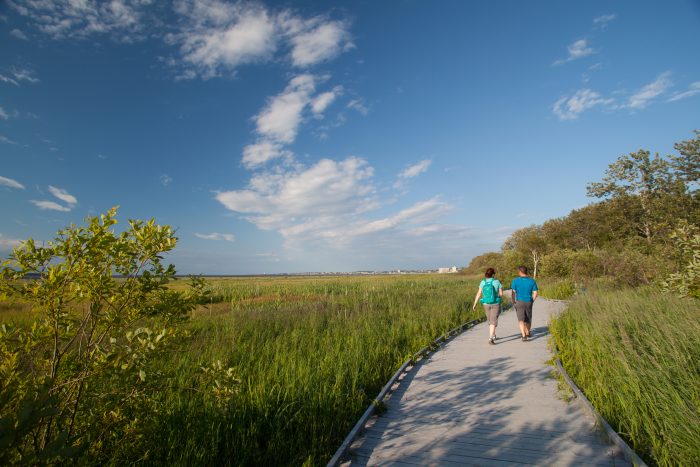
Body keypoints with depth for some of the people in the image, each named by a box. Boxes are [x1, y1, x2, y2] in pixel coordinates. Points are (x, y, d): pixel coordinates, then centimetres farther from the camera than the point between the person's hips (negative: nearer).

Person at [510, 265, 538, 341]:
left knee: (521, 320, -3)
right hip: (528, 302, 3)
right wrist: (532, 301, 12)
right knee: (528, 319, 19)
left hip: (519, 302, -3)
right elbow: (535, 293, -1)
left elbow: (513, 292, -9)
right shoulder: (532, 281, -1)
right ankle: (527, 333, 37)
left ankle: (524, 336, -16)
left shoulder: (515, 280, -8)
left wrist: (513, 302, 3)